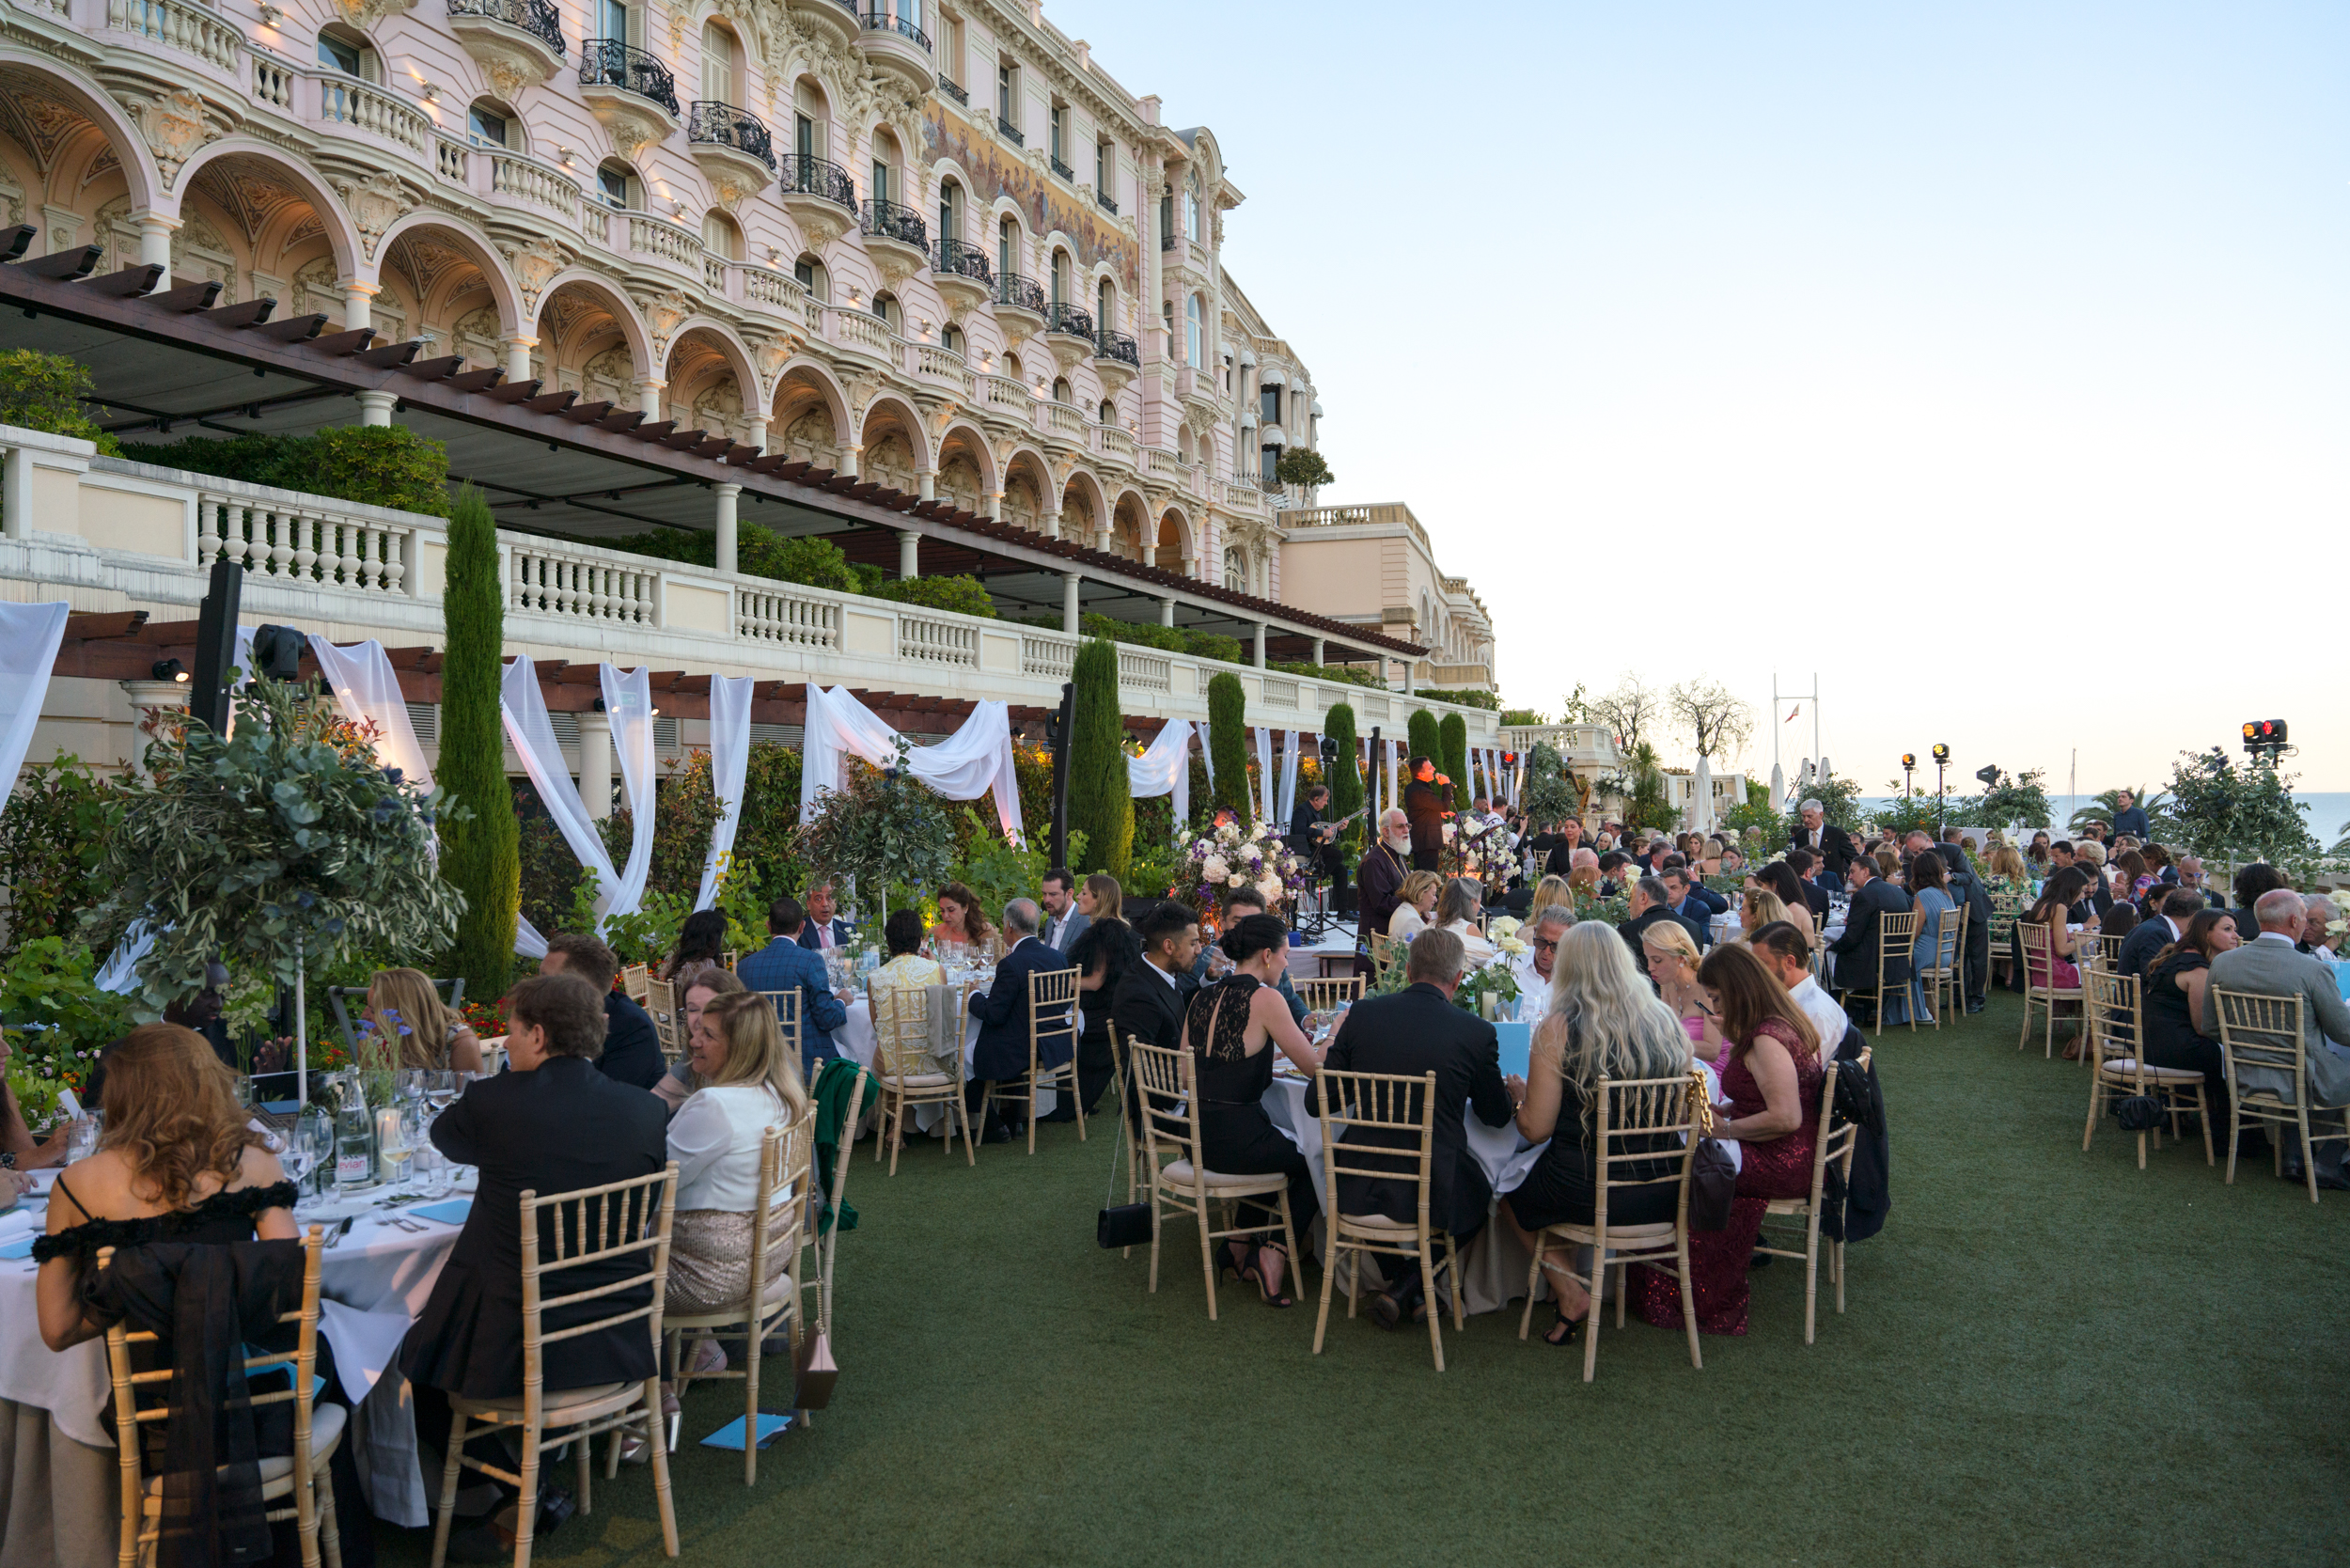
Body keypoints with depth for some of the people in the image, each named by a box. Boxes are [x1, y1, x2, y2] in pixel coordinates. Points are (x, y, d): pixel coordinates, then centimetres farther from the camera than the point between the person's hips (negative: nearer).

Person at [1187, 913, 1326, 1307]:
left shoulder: (1202, 997, 7)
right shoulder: (1263, 998, -13)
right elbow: (1313, 1065, -8)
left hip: (1197, 1137, 8)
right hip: (1236, 1139, -7)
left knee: (1279, 1149, 33)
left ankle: (1240, 1246, 32)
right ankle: (1274, 1255, 12)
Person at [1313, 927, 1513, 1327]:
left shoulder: (1362, 1014, -6)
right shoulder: (1477, 1032, -10)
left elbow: (1316, 1103, 0)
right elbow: (1495, 1115, 7)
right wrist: (1515, 1094, 30)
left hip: (1361, 1189, 2)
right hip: (1434, 1195, -2)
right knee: (1479, 1196, 31)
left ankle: (1398, 1285, 35)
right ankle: (1407, 1288, 19)